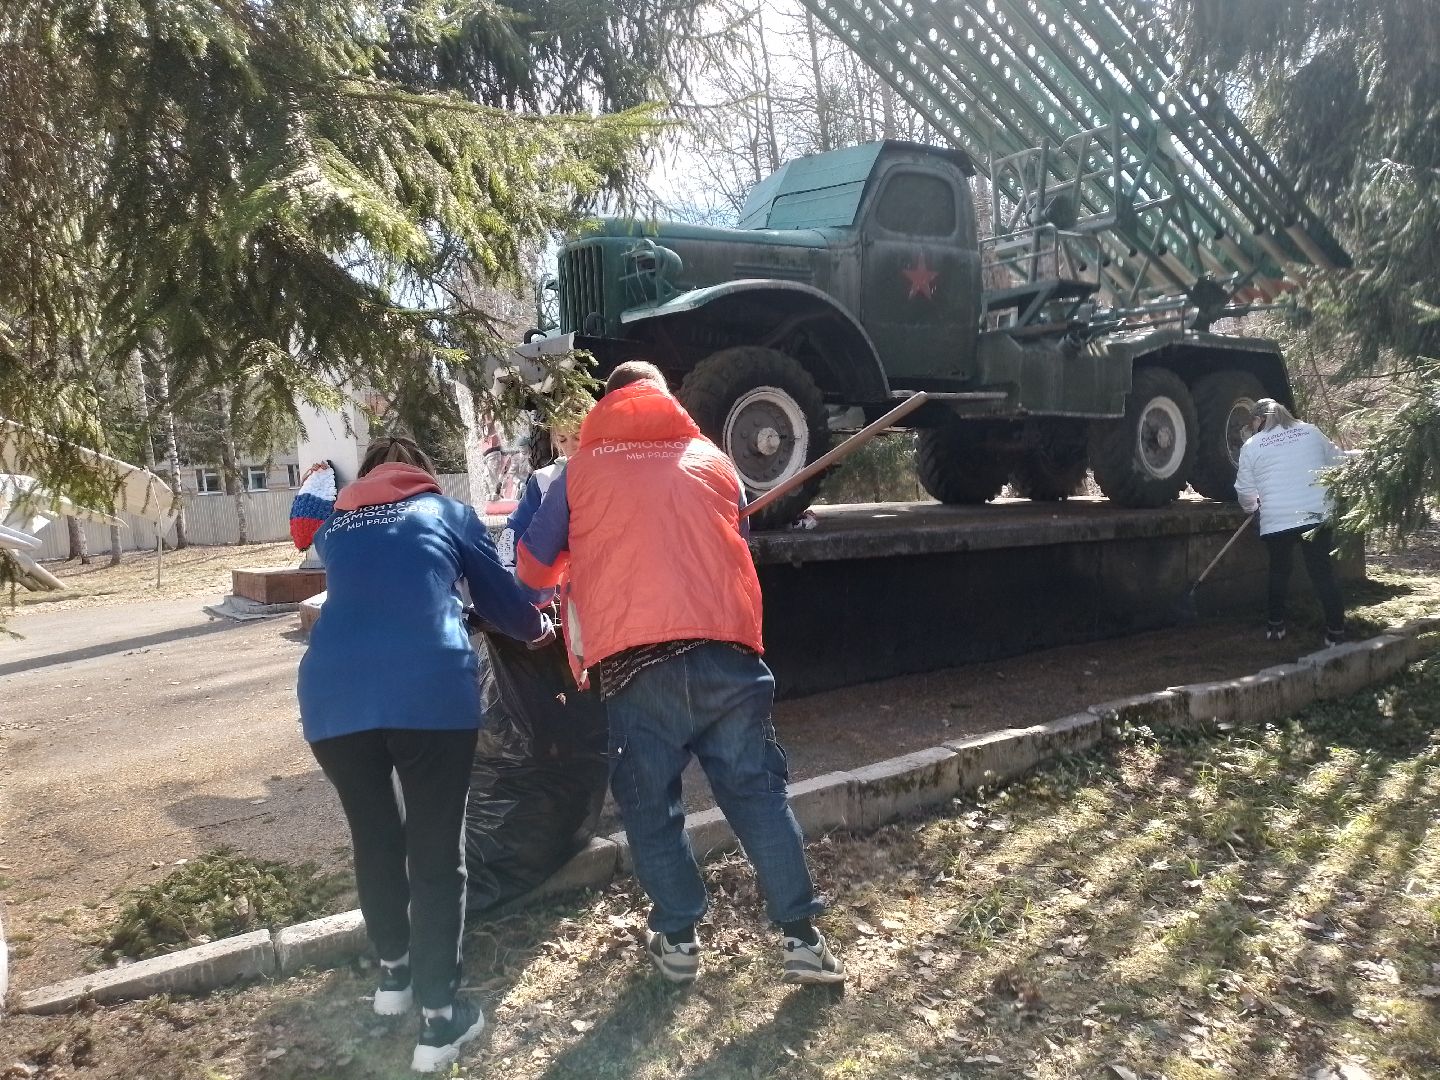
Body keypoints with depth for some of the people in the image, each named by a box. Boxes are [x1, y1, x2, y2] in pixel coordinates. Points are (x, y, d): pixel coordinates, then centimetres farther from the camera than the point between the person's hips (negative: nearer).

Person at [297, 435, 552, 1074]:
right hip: (429, 689, -3)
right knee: (436, 851, 7)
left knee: (373, 838, 22)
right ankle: (438, 1019, 11)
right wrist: (540, 629, 49)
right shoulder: (447, 511, 21)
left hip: (332, 693, 3)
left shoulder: (334, 528, 28)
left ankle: (393, 973, 40)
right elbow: (500, 599, 27)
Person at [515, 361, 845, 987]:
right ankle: (801, 936, 12)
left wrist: (582, 570, 43)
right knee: (756, 789, 10)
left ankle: (678, 939, 21)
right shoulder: (712, 461, 20)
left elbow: (533, 569, 22)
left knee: (650, 802, 13)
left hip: (635, 659, -2)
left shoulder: (581, 471, 14)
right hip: (725, 648, 2)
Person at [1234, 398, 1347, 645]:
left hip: (1276, 520, -1)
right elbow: (1338, 463, 17)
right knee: (1323, 572, 6)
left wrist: (1252, 507, 29)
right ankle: (1336, 632, 4)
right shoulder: (1311, 431, 10)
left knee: (1279, 570, 18)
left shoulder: (1251, 446, 4)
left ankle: (1275, 626, 22)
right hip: (1318, 515, 1)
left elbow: (1245, 491, 8)